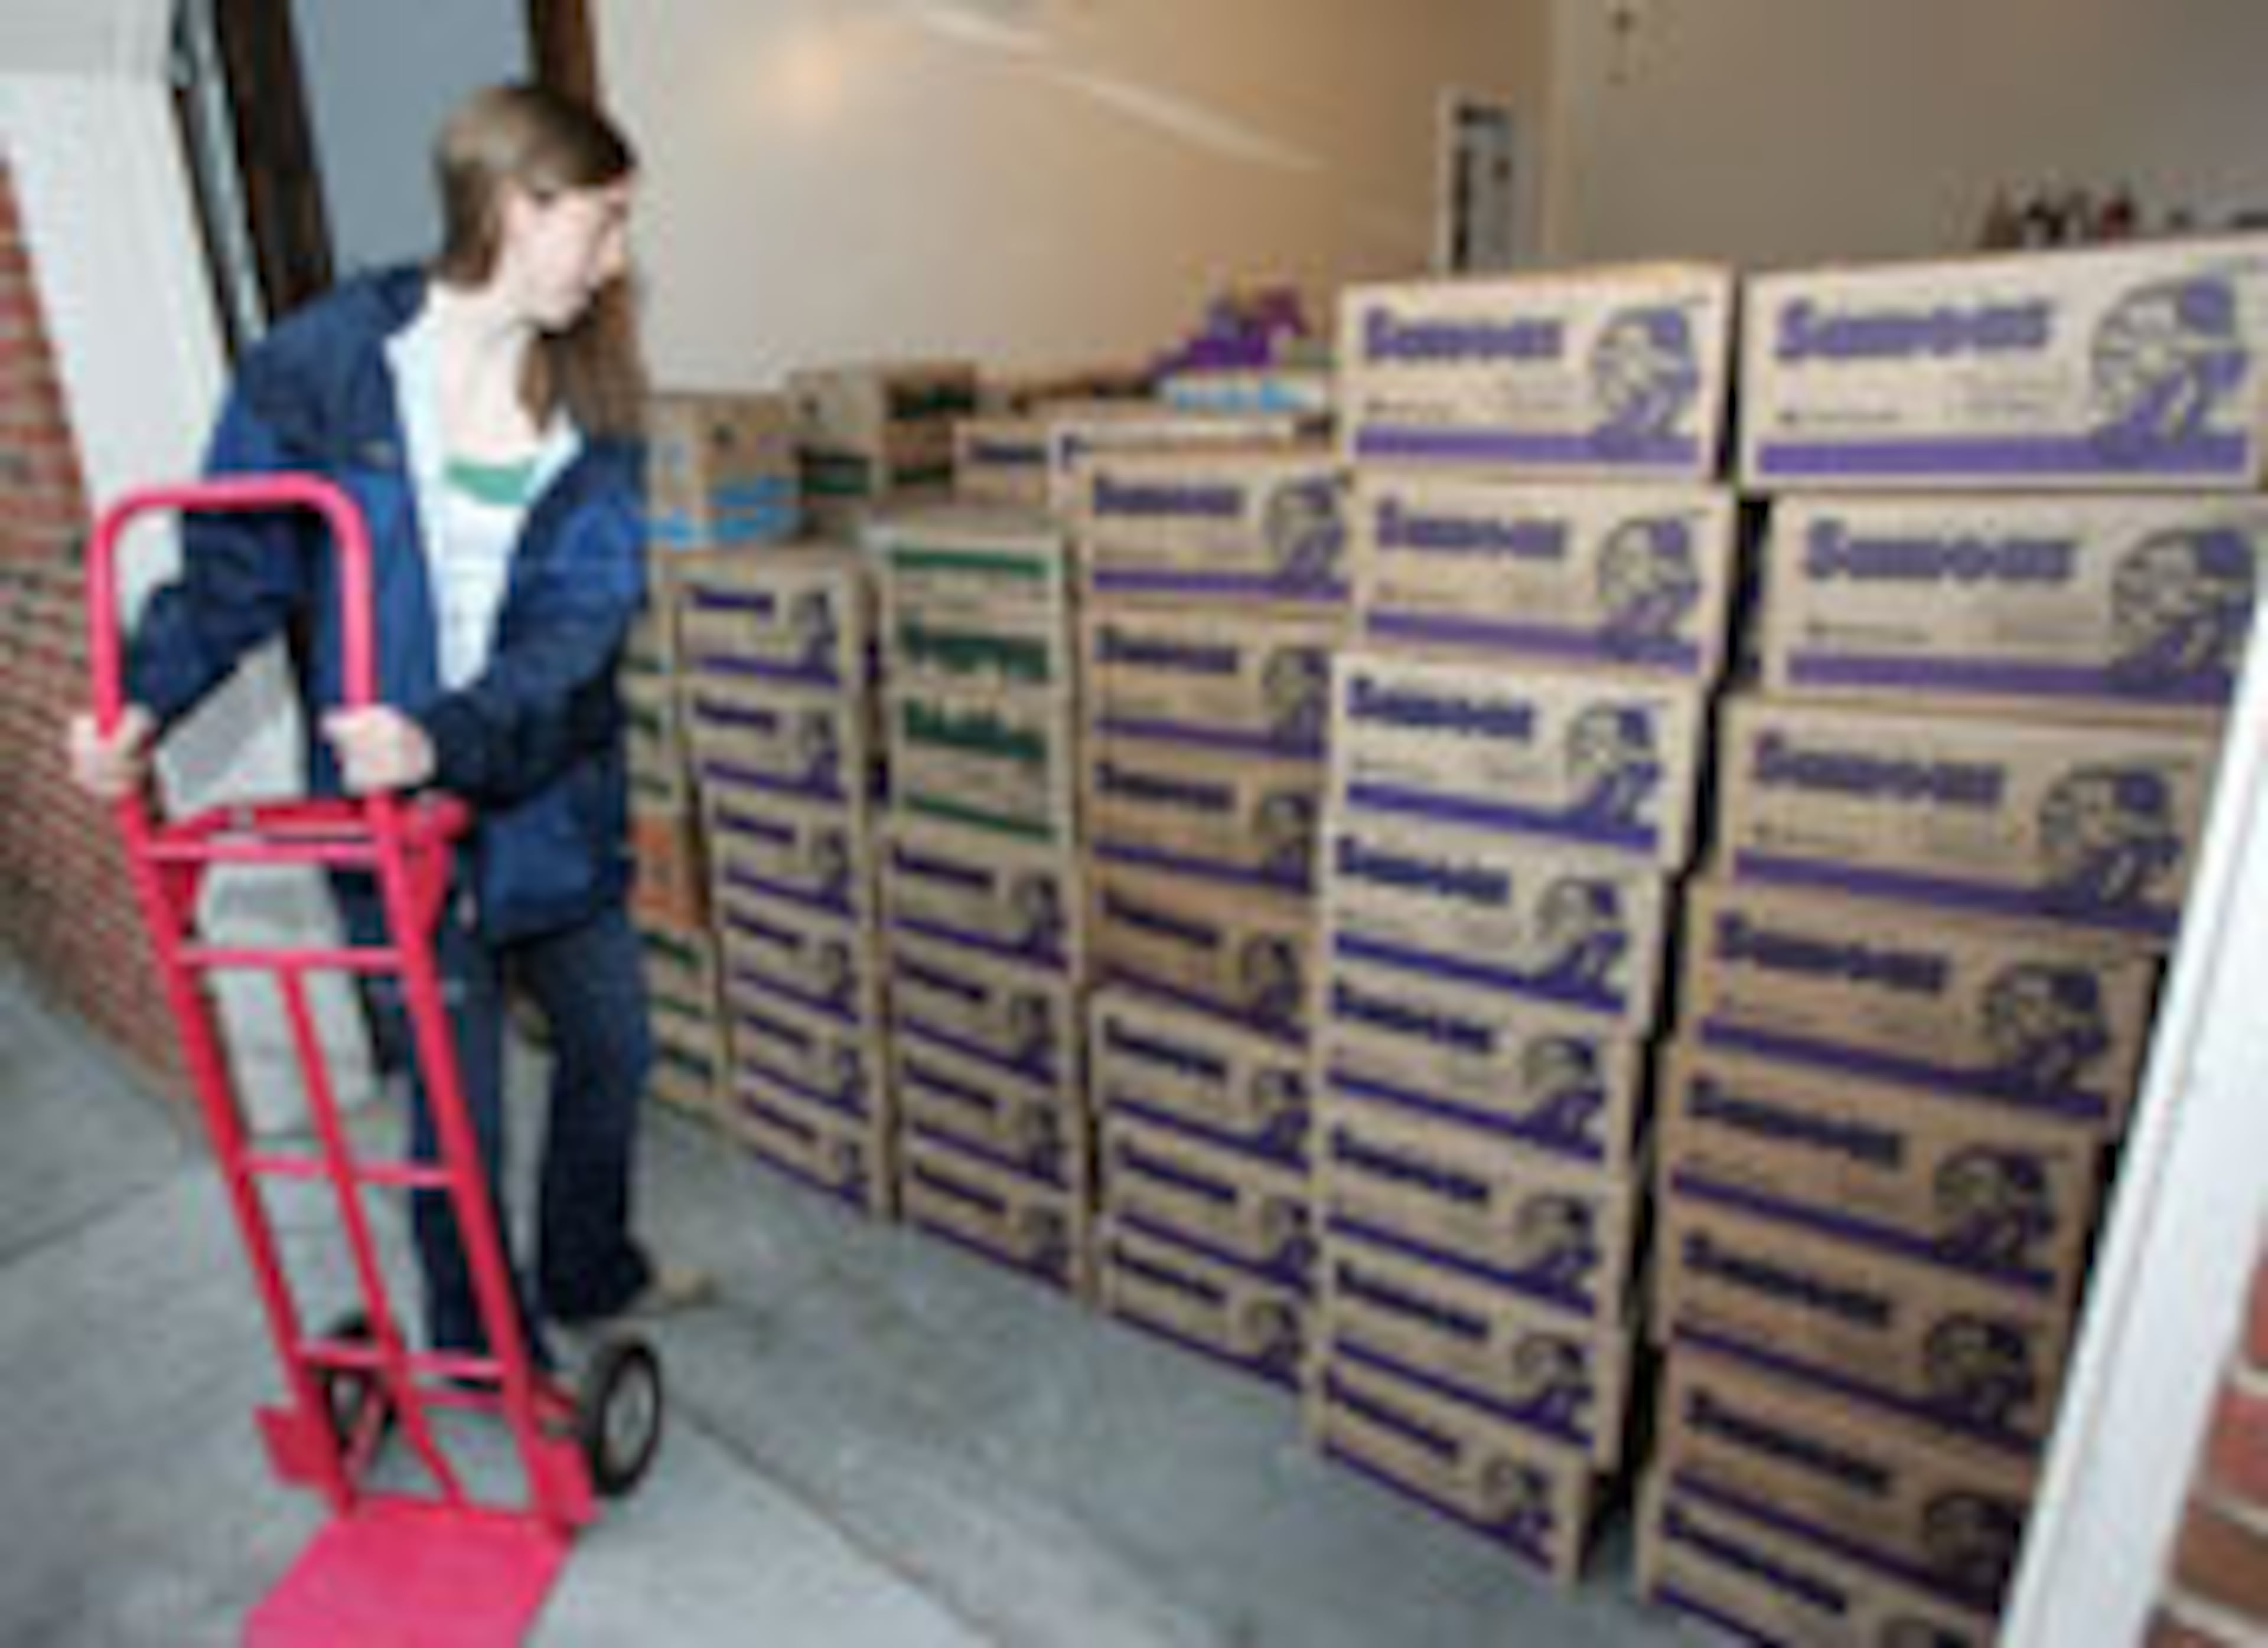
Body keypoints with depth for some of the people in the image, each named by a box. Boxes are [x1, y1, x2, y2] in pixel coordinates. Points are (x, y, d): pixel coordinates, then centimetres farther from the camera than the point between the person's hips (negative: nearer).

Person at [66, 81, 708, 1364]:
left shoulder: (592, 396, -3)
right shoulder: (320, 364, -11)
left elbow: (586, 612, -15)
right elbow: (233, 570, -2)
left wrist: (452, 735, -30)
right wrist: (147, 705, -19)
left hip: (552, 795, 4)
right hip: (394, 815, -4)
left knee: (612, 1047, 19)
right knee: (459, 1109, 9)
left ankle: (593, 1274, 47)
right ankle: (483, 1353, 36)